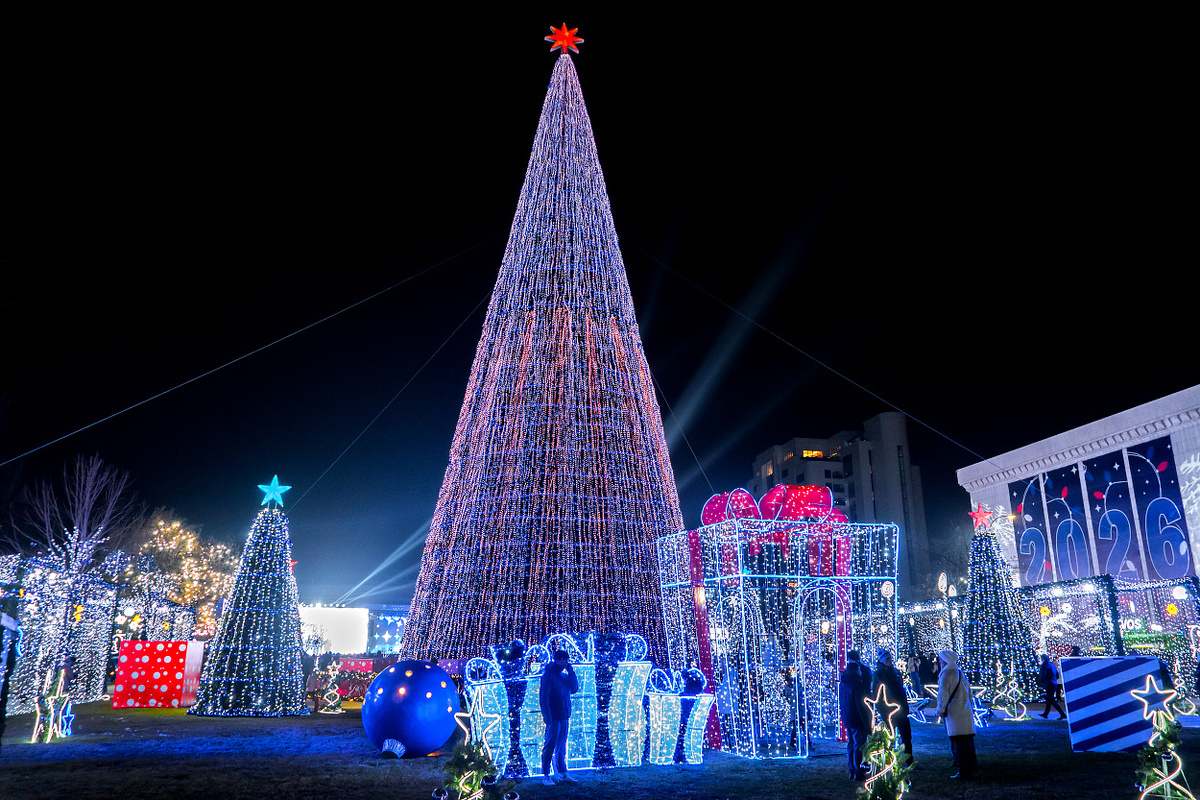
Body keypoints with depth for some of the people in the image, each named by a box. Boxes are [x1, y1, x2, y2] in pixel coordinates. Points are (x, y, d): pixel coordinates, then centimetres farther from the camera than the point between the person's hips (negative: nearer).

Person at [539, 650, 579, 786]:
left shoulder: (564, 675, 11)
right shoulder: (548, 675, -11)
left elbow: (574, 689, 8)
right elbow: (543, 697, -13)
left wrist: (571, 672, -2)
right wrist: (548, 717, -18)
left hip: (565, 717, 7)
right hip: (554, 718, -7)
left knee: (562, 746, 13)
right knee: (550, 746, -1)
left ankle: (562, 773, 21)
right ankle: (545, 775, 7)